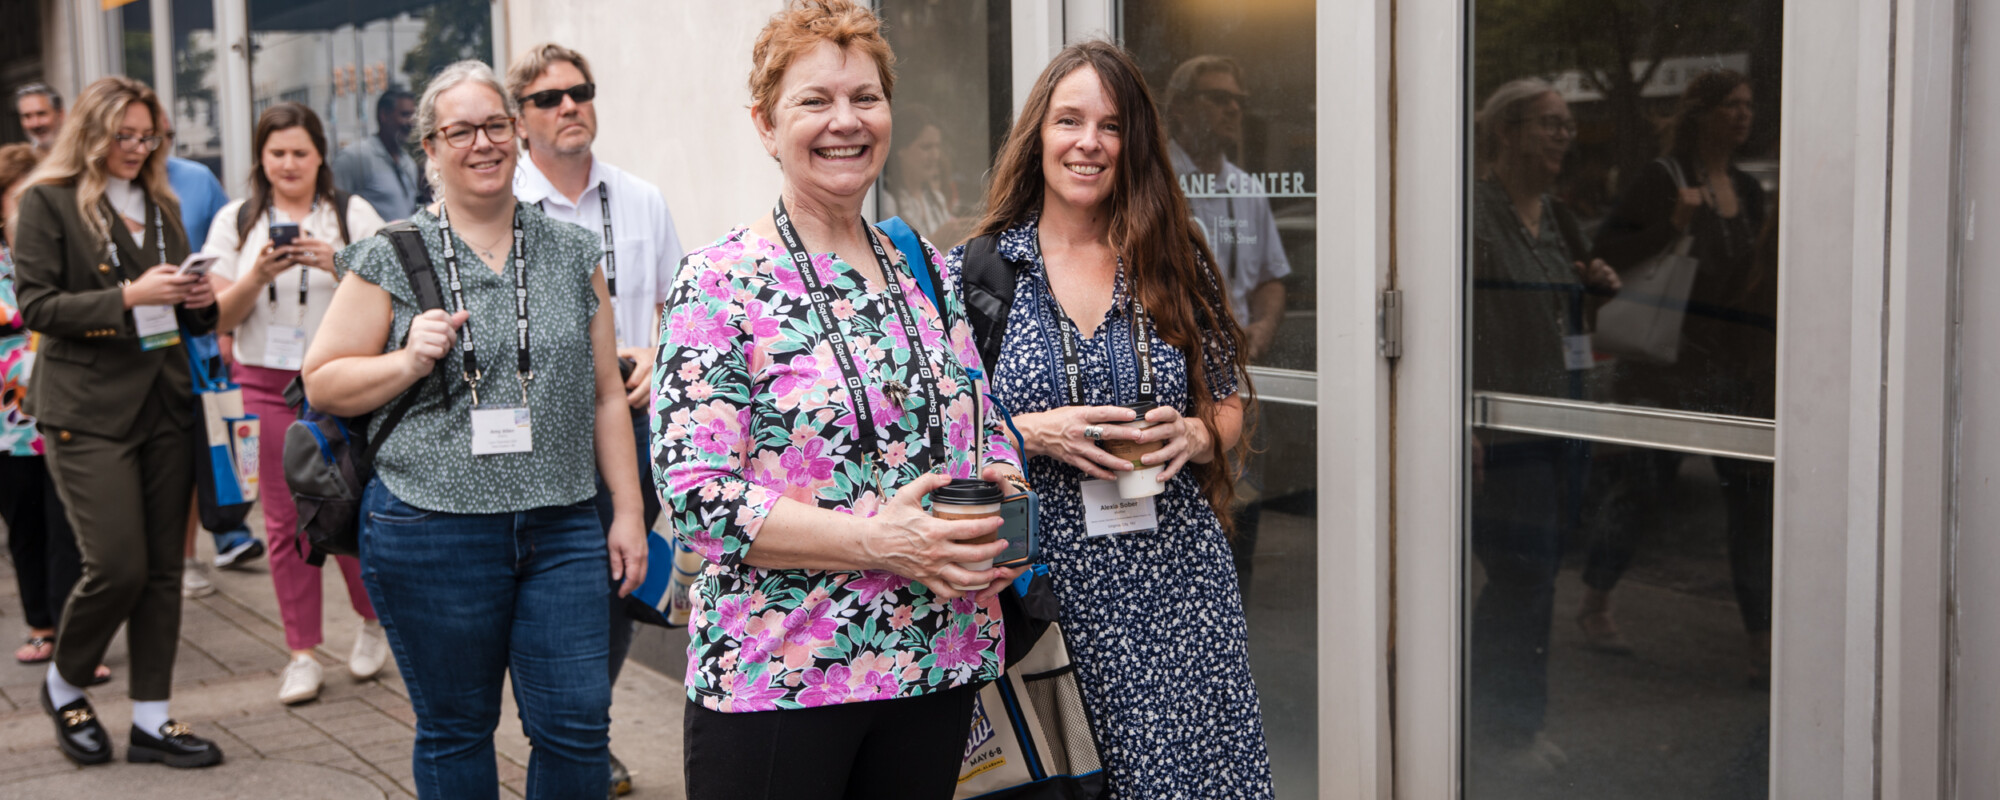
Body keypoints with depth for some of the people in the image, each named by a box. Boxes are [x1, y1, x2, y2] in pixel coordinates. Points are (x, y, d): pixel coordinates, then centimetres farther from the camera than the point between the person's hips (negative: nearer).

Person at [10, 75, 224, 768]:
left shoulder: (160, 205, 17)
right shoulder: (48, 201, -1)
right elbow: (37, 306, -9)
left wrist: (200, 302, 1)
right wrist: (128, 296, -19)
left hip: (165, 402, 6)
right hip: (89, 410, -6)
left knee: (163, 567, 5)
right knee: (117, 565, -9)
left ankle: (151, 718, 13)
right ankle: (63, 686, 18)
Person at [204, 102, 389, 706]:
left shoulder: (353, 214, 3)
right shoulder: (236, 221, 9)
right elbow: (220, 317, 6)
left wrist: (338, 265, -18)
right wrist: (257, 277, -12)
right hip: (267, 384, 2)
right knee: (284, 520, 2)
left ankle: (372, 620, 22)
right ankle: (302, 652, 11)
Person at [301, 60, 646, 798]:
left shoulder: (573, 253, 9)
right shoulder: (390, 259, 1)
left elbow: (606, 395, 11)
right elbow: (322, 384, 3)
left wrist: (628, 511, 8)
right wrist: (408, 361, -14)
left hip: (562, 531, 2)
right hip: (431, 535, -2)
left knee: (577, 725, 1)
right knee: (455, 731, 9)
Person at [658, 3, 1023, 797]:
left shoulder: (929, 273, 9)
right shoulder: (719, 283, -8)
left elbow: (985, 435, 16)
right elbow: (696, 493, -15)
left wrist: (999, 514, -6)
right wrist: (876, 540, -23)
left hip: (936, 670, 5)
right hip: (774, 679, -5)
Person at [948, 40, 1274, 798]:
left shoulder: (1177, 265, 8)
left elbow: (1228, 403, 13)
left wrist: (1191, 435, -8)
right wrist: (1037, 433, -15)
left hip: (1175, 579, 2)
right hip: (1048, 581, -2)